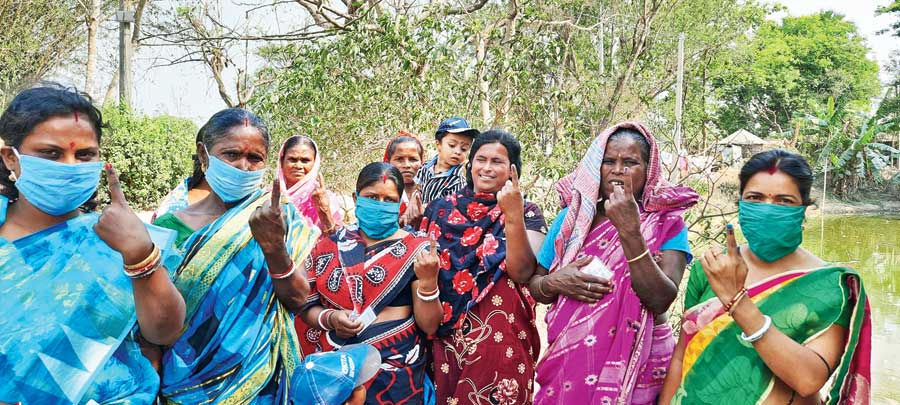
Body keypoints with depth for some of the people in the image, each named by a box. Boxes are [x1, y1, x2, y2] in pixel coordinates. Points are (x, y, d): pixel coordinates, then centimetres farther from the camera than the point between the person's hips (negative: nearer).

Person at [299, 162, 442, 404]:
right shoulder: (329, 245, 2)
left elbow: (429, 326, -7)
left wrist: (428, 280, -23)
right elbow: (306, 307, 7)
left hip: (394, 370, -2)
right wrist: (329, 318, -13)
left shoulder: (416, 250, -5)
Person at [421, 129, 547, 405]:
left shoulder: (527, 213, -1)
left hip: (499, 337, -2)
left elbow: (522, 272, -15)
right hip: (444, 336, 3)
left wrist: (513, 215, -24)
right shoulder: (441, 208, 7)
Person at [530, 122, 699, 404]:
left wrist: (630, 231, -25)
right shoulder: (572, 216, 0)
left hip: (636, 364, -2)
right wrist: (555, 283, -14)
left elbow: (661, 300, -20)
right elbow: (535, 285, 7)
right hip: (567, 358, 3)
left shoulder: (666, 223, -7)